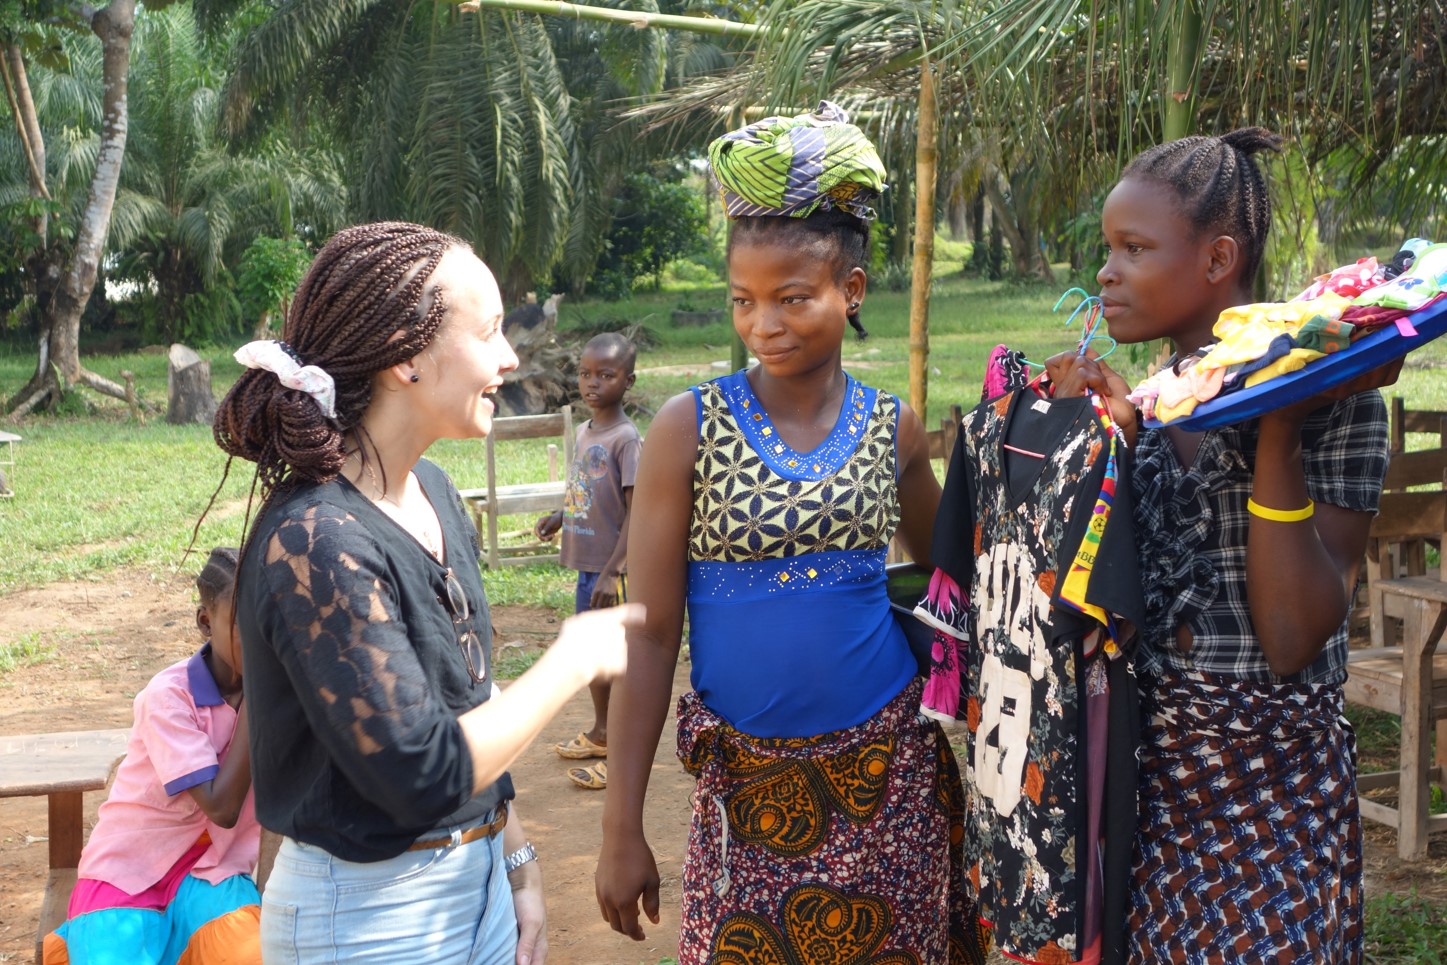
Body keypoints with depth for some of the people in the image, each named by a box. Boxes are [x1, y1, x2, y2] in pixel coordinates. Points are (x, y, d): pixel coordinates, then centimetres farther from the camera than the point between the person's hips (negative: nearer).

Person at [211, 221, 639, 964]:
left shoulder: (429, 492, 2)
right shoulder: (314, 545, -25)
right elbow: (425, 775, -25)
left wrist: (517, 868, 13)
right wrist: (573, 660, -15)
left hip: (474, 882, 7)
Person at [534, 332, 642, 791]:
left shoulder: (626, 438, -17)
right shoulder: (584, 431, 8)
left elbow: (636, 509, -19)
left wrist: (611, 572, -22)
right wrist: (559, 516, 4)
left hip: (612, 569, -9)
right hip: (587, 563, 9)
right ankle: (601, 733, 37)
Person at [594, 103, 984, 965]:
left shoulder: (893, 429, 1)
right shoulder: (690, 430, -6)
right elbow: (650, 632, -7)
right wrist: (623, 827, -7)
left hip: (886, 770, 2)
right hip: (747, 780, -2)